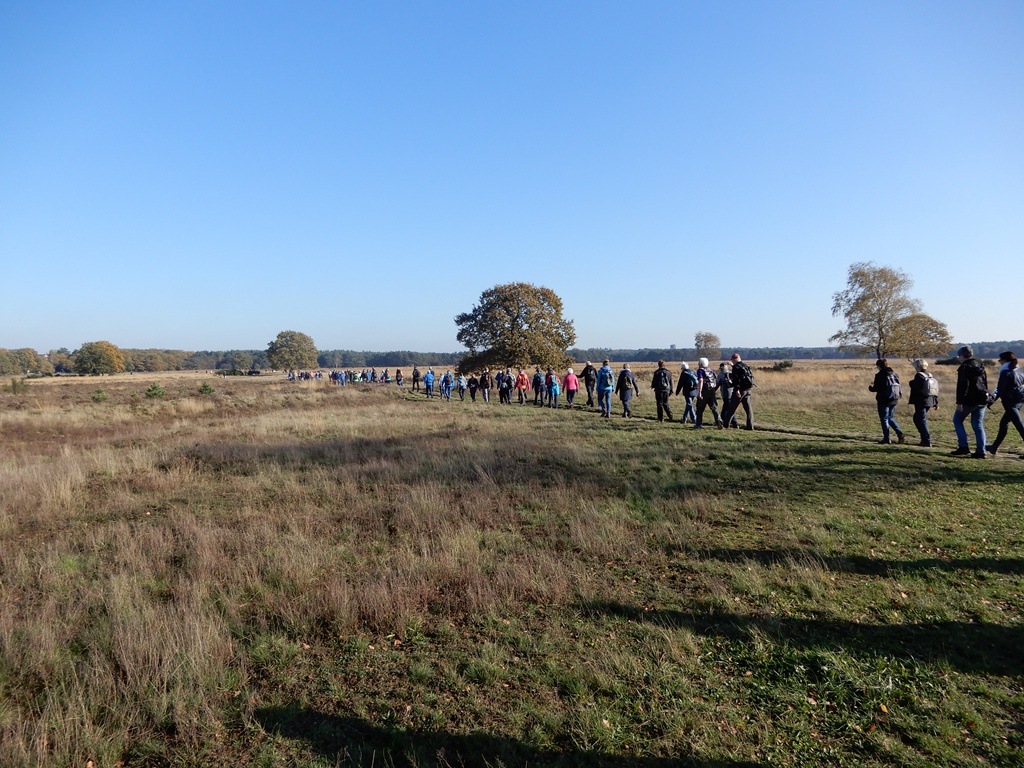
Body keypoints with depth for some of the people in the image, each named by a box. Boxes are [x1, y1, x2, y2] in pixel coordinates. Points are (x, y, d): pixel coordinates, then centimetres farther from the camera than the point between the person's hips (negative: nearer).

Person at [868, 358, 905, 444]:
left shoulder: (880, 375, -13)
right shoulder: (894, 374, 7)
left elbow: (876, 388, -14)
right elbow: (898, 386, 13)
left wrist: (870, 388, 10)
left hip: (884, 401, -7)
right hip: (894, 400, 7)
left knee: (884, 419, 3)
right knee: (890, 418, 20)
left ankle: (886, 439, 6)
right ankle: (900, 433, 7)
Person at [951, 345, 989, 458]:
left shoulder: (964, 367, -11)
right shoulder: (980, 366, 15)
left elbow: (962, 386, -18)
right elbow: (985, 384, 20)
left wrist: (959, 402, -18)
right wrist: (986, 400, 26)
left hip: (969, 400, -7)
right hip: (982, 400, 8)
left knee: (957, 420, 7)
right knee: (978, 425, 9)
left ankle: (963, 447, -1)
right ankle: (981, 451, 5)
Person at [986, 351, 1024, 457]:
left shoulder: (1006, 372, -13)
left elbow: (1000, 390, -14)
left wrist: (992, 400, -5)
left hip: (1010, 402, -9)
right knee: (1004, 423, 19)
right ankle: (995, 447, 28)